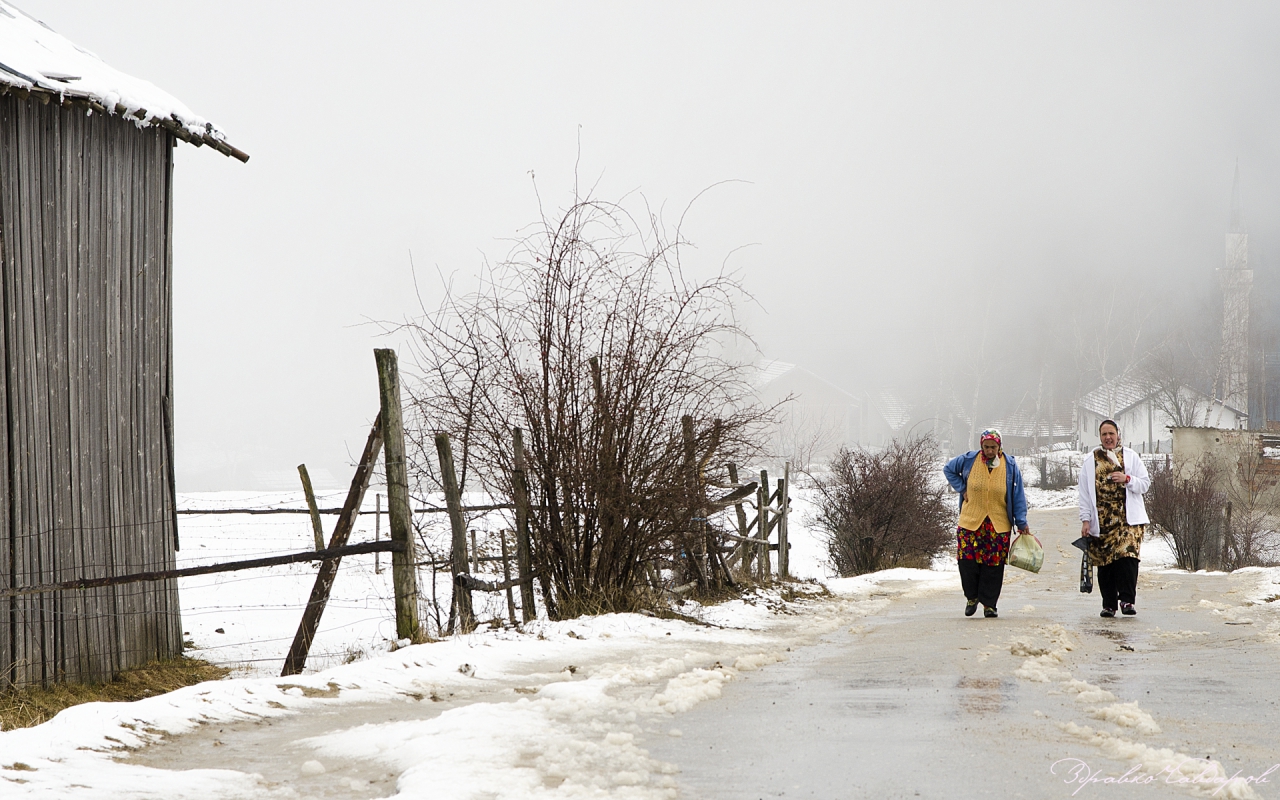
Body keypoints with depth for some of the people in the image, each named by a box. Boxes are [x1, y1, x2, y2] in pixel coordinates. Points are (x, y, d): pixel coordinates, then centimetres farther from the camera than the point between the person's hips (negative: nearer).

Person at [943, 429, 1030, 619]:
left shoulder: (1010, 466, -1)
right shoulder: (969, 460, -1)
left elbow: (1018, 496, 3)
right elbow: (948, 469, 17)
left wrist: (1021, 522, -2)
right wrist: (962, 489, 5)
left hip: (998, 525, 0)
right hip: (970, 522, 0)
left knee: (993, 566, -1)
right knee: (967, 561, -5)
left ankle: (989, 603, 10)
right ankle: (971, 596, 17)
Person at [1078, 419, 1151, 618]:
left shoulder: (1131, 457, 11)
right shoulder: (1090, 461, 11)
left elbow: (1145, 484, 9)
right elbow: (1085, 492, 10)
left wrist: (1127, 479, -10)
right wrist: (1085, 519, 3)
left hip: (1128, 519, -1)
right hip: (1101, 520, 1)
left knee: (1128, 557, -16)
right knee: (1104, 562, 1)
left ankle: (1127, 600, -15)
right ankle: (1109, 604, 9)